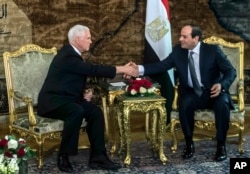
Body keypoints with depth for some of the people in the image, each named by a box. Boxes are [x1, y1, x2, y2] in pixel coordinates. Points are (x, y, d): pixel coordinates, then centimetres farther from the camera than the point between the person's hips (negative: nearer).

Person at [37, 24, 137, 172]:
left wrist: (86, 92, -1)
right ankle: (63, 156, -22)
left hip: (67, 99, 9)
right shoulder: (67, 56, -21)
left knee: (96, 112, -12)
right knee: (77, 111, -35)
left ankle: (98, 156, -9)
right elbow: (94, 70, -25)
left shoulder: (73, 54, 9)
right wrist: (122, 69, -20)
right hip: (52, 101, -9)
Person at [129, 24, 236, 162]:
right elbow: (162, 66, -3)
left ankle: (221, 145, -15)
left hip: (213, 92, -2)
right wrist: (139, 69, -18)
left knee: (222, 104, -34)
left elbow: (230, 71, -9)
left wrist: (222, 85, -30)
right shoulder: (178, 50, 0)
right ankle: (189, 144, -11)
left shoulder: (213, 50, -9)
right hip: (192, 93, 2)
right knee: (184, 104, -32)